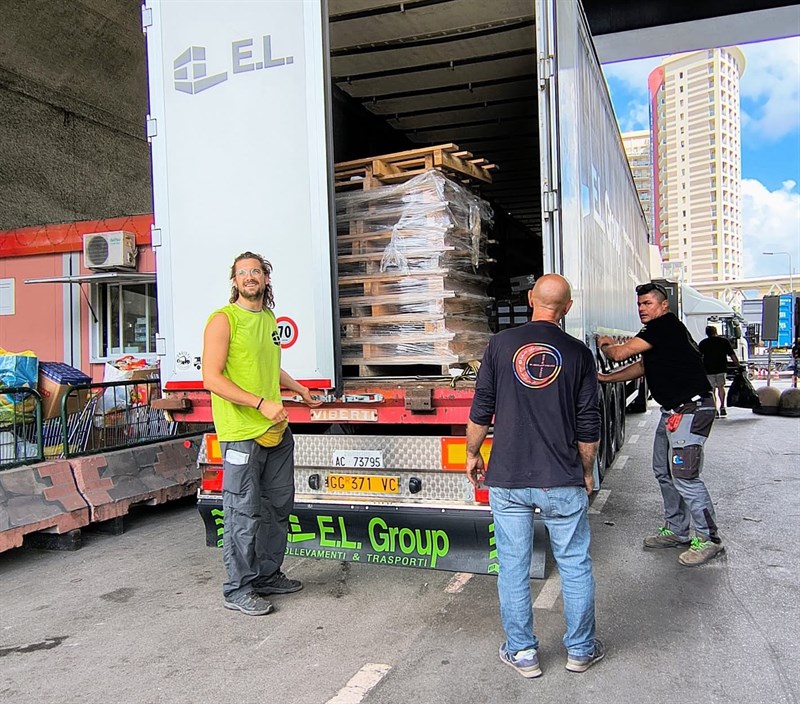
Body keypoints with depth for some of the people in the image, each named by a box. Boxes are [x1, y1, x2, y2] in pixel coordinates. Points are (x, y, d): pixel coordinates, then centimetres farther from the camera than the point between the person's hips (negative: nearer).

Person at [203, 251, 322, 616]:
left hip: (277, 430, 8)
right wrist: (261, 404, -22)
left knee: (278, 507, 16)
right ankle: (238, 589, 15)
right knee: (244, 514, 0)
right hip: (242, 433, -8)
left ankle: (268, 575, 31)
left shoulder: (269, 318, 14)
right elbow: (212, 378, -17)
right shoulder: (223, 319, -10)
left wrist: (298, 388, 31)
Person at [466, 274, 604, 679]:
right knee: (575, 566, 14)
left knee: (513, 567, 10)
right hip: (562, 480, 0)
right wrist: (587, 473, 14)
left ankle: (521, 652, 21)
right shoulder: (577, 353, -1)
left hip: (507, 479, 0)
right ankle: (580, 650, 26)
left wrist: (473, 454, 14)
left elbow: (481, 410, 0)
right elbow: (588, 427, 1)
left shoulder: (501, 344, -1)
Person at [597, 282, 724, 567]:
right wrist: (604, 378, 21)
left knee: (684, 475, -10)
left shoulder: (665, 325, -15)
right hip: (673, 410, 11)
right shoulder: (657, 334, 16)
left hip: (691, 409, -11)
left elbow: (620, 353, -17)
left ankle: (707, 539, 2)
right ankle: (676, 531, 25)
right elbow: (640, 366, 25)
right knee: (663, 471, 15)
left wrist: (604, 345, 5)